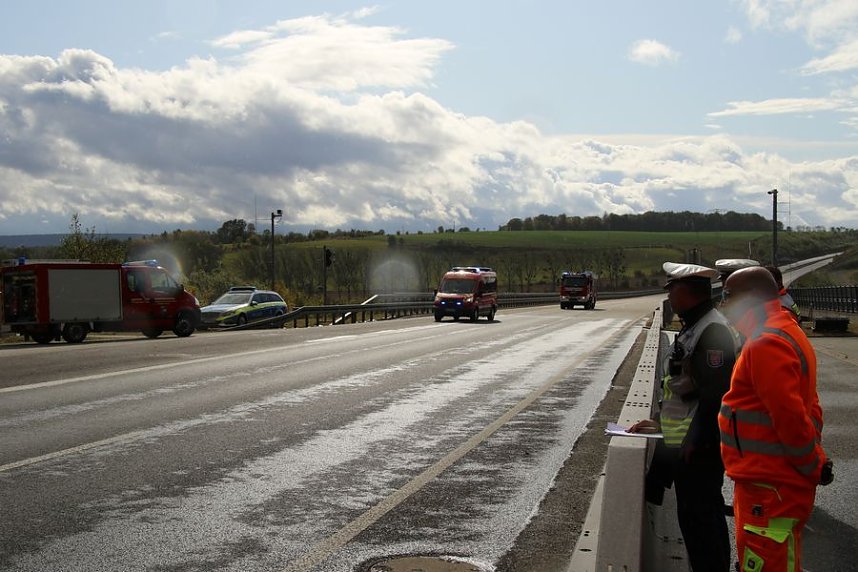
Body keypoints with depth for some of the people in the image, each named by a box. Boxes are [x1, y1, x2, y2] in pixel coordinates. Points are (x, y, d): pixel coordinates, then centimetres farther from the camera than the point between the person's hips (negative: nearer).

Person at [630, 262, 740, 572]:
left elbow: (715, 395, -24)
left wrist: (695, 442, -22)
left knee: (698, 516, -4)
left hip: (698, 448, -10)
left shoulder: (713, 331, -18)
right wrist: (659, 421, 18)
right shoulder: (693, 327, 15)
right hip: (679, 442, 10)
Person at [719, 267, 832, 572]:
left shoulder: (766, 345, -21)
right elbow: (807, 407, 18)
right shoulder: (787, 332, 14)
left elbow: (790, 416, -25)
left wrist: (813, 465, -13)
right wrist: (815, 461, 14)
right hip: (775, 481, 11)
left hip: (771, 489, -11)